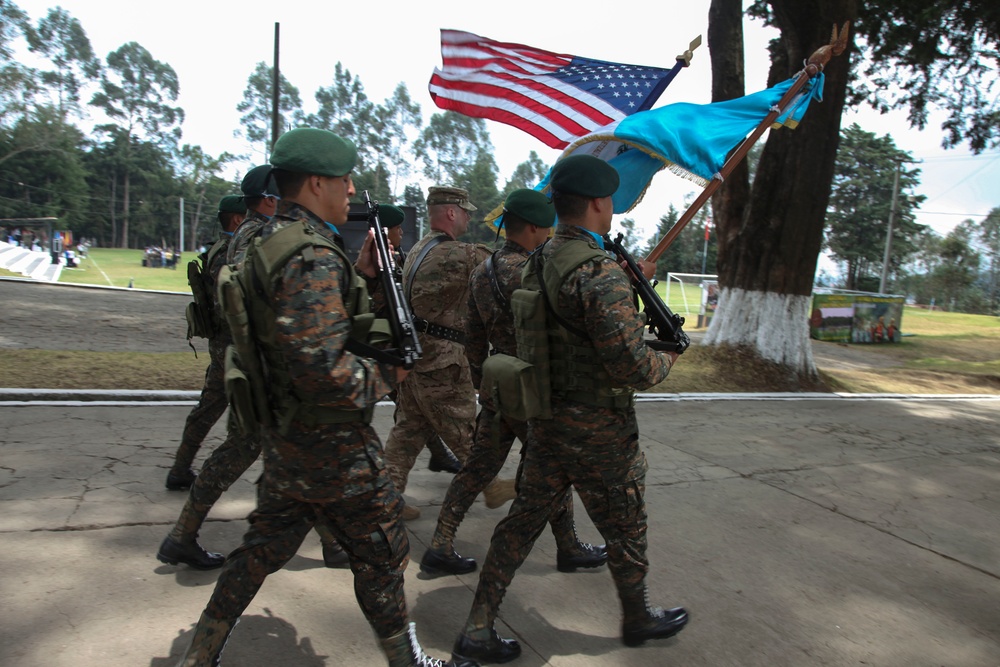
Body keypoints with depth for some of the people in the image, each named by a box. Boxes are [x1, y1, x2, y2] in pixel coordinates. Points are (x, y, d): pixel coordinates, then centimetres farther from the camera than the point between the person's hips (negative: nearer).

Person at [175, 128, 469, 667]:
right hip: (330, 445, -9)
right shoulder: (312, 256, -24)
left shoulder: (272, 243, 8)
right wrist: (386, 375, -15)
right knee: (381, 555, 9)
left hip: (284, 437, 9)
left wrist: (360, 275, 7)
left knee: (264, 547, 22)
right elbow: (322, 368, -32)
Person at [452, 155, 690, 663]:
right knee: (625, 531, 16)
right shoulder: (602, 274, -23)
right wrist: (667, 359, -2)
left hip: (544, 420, 7)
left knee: (522, 521, 15)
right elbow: (633, 368, -25)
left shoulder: (536, 264, 4)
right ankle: (638, 620, 40)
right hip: (597, 430, -7)